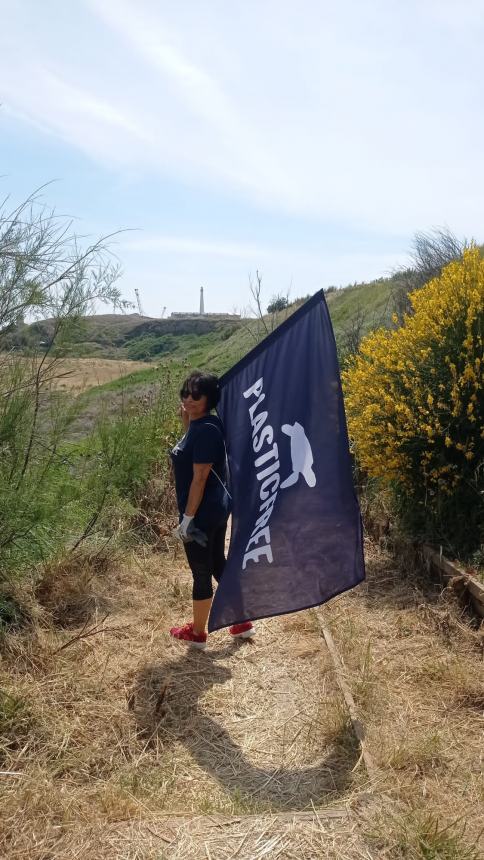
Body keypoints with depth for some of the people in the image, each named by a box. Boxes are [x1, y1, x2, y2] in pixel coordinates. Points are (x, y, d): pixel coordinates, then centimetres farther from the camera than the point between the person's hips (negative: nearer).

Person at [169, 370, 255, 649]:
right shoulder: (200, 425, 7)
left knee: (201, 573, 6)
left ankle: (197, 633, 24)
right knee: (218, 564, 20)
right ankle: (242, 623, 31)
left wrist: (187, 517, -19)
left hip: (203, 513, -10)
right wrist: (186, 421, 11)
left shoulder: (205, 430, -22)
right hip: (217, 509, 10)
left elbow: (199, 478, -22)